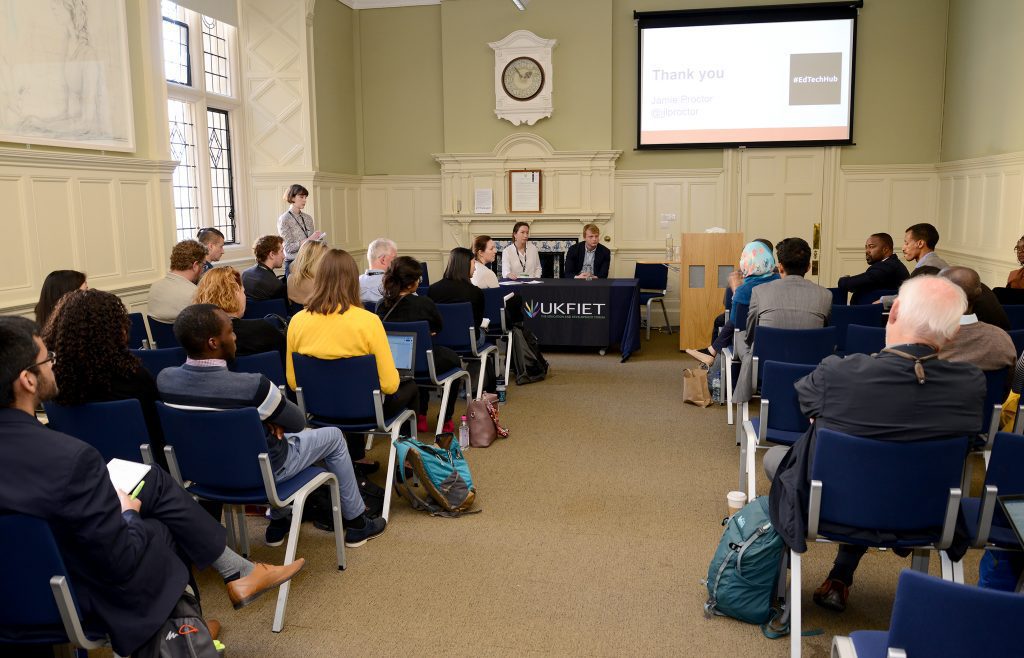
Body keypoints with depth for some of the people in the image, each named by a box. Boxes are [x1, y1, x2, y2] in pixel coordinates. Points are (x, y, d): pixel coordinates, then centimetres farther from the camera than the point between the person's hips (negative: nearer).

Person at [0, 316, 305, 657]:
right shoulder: (70, 457, -35)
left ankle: (238, 572, 26)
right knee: (167, 529, 18)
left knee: (157, 482, 14)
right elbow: (122, 562, -26)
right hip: (81, 593, -6)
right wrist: (128, 514, -6)